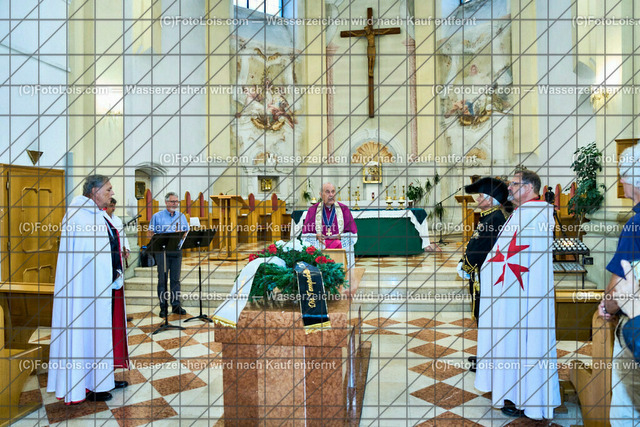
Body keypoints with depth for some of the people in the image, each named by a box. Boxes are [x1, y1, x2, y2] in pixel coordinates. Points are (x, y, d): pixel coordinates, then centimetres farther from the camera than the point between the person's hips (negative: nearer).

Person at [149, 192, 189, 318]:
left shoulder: (182, 216, 13)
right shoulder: (157, 216, 3)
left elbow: (187, 232, 14)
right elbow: (150, 233, 1)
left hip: (177, 251, 3)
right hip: (162, 251, -3)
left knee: (176, 279, 6)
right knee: (162, 279, 0)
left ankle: (176, 305, 12)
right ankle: (163, 307, 7)